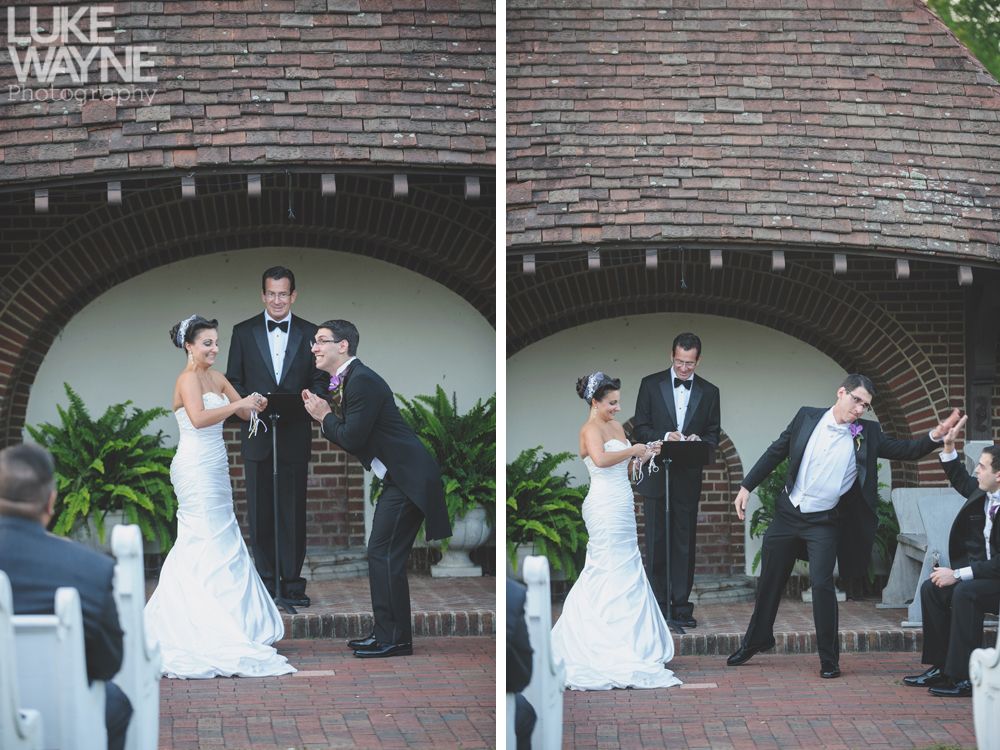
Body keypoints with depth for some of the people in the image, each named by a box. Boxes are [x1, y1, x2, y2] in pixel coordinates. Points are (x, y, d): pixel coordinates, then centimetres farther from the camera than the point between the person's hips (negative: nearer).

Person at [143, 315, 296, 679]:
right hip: (196, 468, -9)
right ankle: (210, 636, -8)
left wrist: (255, 405, -6)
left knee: (221, 539, 10)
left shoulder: (216, 377, 13)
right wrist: (238, 404, -27)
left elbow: (244, 413, 15)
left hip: (214, 470, 9)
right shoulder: (188, 379, -12)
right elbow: (199, 418, -28)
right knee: (209, 543, -9)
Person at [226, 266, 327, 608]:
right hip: (257, 435, 0)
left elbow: (320, 382, 6)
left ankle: (292, 583, 7)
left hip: (295, 436, 0)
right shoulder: (243, 332, 6)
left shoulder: (310, 334, 6)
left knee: (293, 512, 2)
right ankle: (265, 583, 8)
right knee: (260, 512, 3)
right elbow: (233, 382, 7)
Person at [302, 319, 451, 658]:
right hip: (398, 477, 11)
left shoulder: (362, 381, -17)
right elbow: (349, 438, 16)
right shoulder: (347, 380, 15)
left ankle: (394, 639, -4)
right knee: (382, 555, 14)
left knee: (385, 554, -9)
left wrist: (325, 416, -3)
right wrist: (325, 415, 4)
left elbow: (352, 439, -19)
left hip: (409, 478, -11)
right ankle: (386, 633, 21)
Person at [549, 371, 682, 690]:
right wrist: (633, 450, -20)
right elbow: (601, 459, -31)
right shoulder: (591, 429, -12)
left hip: (621, 508, 10)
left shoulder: (616, 427, 15)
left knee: (626, 569, 12)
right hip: (605, 507, -10)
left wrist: (643, 456, 4)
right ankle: (619, 650, -5)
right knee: (614, 573, -7)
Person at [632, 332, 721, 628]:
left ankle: (680, 606, 6)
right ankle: (657, 606, 3)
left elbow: (713, 436, 10)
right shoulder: (651, 384, 3)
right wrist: (665, 436, -16)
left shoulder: (709, 392, 8)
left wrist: (699, 440, -13)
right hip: (656, 478, -1)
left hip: (688, 479, 2)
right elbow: (639, 428, 2)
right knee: (656, 543, -1)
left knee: (684, 544, 3)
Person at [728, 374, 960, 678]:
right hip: (788, 513, 2)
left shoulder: (867, 434, -5)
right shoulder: (808, 417, -4)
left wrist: (935, 436, -23)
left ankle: (829, 658, -1)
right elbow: (776, 452, 5)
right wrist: (747, 486, 4)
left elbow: (907, 450, -5)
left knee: (822, 584, -13)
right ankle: (757, 639, 35)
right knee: (769, 581, 13)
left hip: (824, 522, -2)